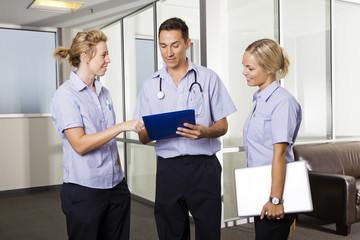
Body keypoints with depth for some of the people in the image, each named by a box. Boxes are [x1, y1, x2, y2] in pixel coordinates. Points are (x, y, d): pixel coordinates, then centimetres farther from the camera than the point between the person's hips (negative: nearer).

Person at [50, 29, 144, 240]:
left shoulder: (104, 92, 11)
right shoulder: (65, 95, -10)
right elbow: (80, 144, -19)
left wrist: (119, 172, 16)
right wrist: (122, 126, -22)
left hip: (116, 186, 7)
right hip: (84, 190, -6)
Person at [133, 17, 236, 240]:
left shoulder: (208, 78, 4)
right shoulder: (150, 85, 9)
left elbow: (223, 126, 4)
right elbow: (143, 137, 8)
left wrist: (204, 132, -18)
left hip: (204, 166, -1)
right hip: (168, 169, 2)